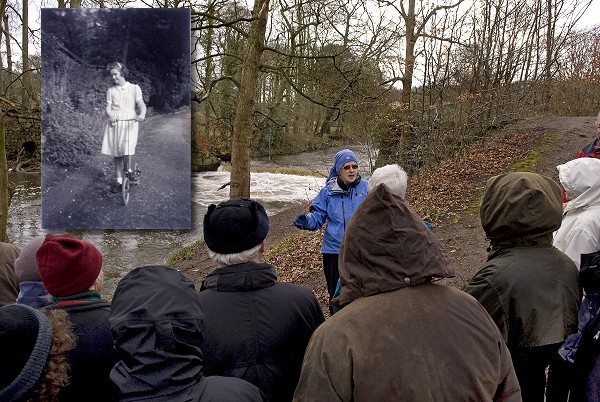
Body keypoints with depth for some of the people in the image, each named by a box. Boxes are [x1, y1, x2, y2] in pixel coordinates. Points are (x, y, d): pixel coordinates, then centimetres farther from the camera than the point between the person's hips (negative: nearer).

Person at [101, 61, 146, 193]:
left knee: (127, 152, -16)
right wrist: (111, 115, -19)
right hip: (114, 123, 3)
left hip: (130, 123, -3)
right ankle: (119, 180, 14)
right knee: (117, 154, 4)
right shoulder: (111, 90, 11)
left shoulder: (134, 88, 4)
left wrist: (142, 114, -27)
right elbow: (108, 108, 4)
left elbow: (141, 104, -5)